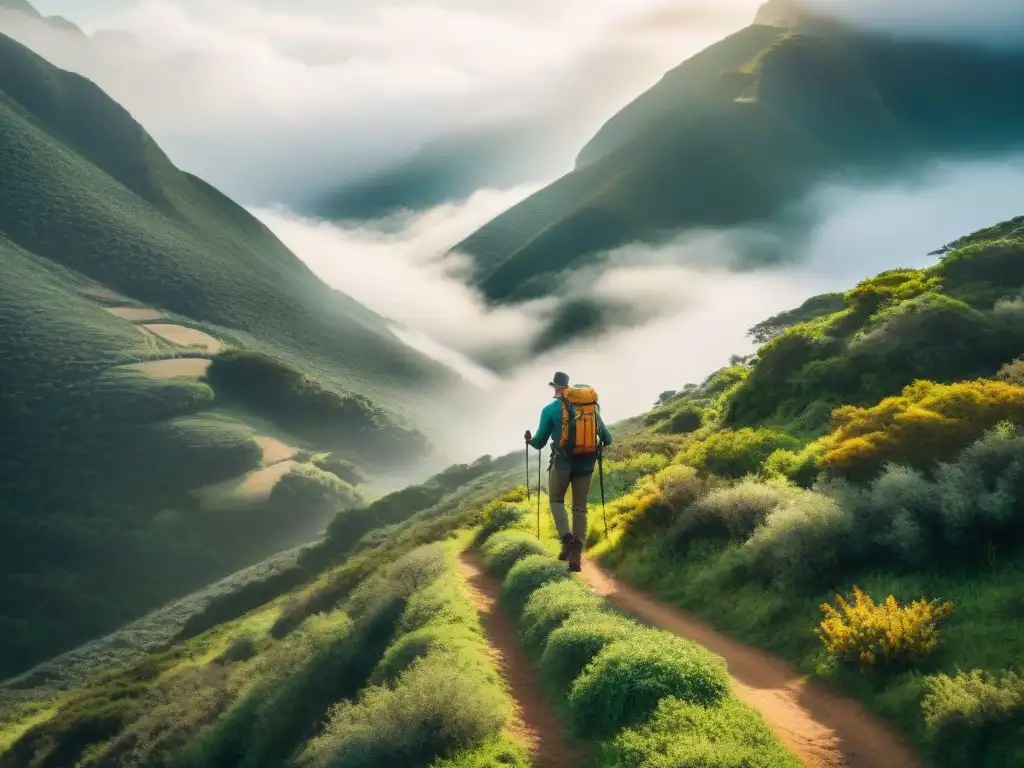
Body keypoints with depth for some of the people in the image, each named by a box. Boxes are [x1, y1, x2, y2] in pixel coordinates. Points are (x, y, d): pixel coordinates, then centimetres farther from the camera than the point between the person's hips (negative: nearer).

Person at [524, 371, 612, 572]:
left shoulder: (550, 409, -3)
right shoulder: (590, 406, 6)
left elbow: (539, 442, 2)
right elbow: (607, 438, 6)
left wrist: (529, 440, 24)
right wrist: (597, 445, 28)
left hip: (562, 462, -2)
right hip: (585, 463, 3)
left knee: (556, 500, 20)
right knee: (580, 508, 10)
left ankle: (567, 540, 0)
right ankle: (576, 553, 1)